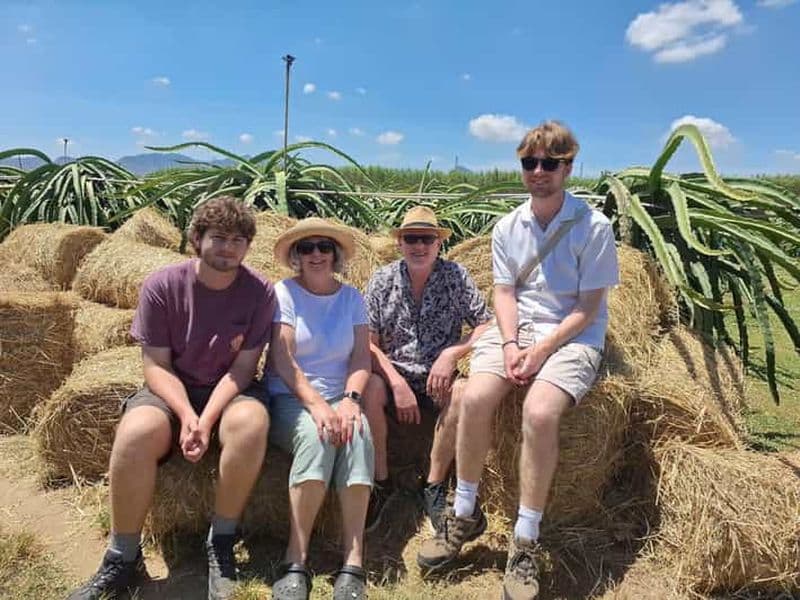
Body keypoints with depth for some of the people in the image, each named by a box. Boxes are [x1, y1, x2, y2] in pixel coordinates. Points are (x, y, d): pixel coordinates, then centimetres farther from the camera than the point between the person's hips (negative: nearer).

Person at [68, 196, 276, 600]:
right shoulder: (162, 286, -9)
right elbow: (157, 366, -8)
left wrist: (207, 419, -23)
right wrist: (186, 414, -24)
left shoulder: (260, 292, -10)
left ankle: (221, 544, -14)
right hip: (172, 390, 1)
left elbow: (243, 366, -10)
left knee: (251, 422, -35)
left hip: (229, 390, 0)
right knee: (136, 432, -32)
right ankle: (123, 557, -11)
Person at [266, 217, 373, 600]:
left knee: (358, 433, -31)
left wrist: (350, 399, -18)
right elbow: (281, 360, -10)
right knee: (316, 436, -34)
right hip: (289, 398, -2)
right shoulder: (284, 293, 1)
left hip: (339, 397, 2)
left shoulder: (351, 297, 10)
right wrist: (317, 404, -23)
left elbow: (361, 358, 1)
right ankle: (295, 562, -25)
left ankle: (353, 563, -28)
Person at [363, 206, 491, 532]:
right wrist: (398, 383, -17)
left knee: (462, 393, -31)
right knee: (369, 390, -31)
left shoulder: (456, 275, -1)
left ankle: (434, 486, -12)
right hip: (392, 371, 0)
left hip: (438, 377, 0)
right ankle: (380, 483, -11)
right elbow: (368, 344, -4)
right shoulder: (383, 280, -1)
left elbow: (486, 326, -3)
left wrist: (452, 353, -19)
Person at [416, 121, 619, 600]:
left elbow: (588, 308, -8)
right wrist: (510, 343, -14)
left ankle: (525, 544, -14)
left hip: (573, 336, -3)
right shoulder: (508, 227, 7)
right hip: (516, 328, 4)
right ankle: (465, 514, -2)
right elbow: (504, 292, 4)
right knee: (475, 397, -24)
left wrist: (541, 349, -18)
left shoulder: (594, 227, -7)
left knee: (539, 412, -31)